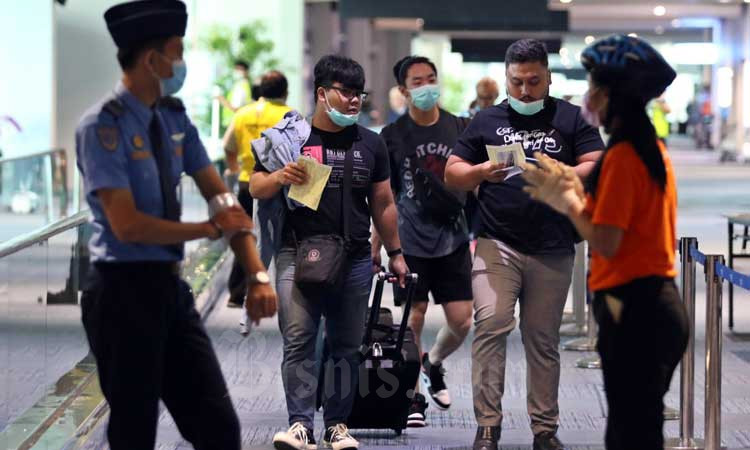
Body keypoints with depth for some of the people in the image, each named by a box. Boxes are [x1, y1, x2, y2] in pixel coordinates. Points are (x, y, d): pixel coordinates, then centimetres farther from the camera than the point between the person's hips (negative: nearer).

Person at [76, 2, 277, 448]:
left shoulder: (175, 118, 8)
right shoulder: (103, 125, -14)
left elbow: (223, 199, 5)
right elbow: (128, 226, -20)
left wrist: (257, 274, -7)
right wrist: (212, 228, -11)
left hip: (172, 288, 7)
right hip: (124, 292, -7)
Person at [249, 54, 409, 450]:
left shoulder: (370, 144, 15)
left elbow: (383, 204, 19)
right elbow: (256, 188, 6)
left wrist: (395, 253, 16)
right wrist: (280, 177, -15)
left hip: (355, 260, 3)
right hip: (299, 255, -3)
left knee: (347, 346, 5)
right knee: (298, 341, -12)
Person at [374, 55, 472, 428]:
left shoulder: (459, 129, 3)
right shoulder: (393, 136, 0)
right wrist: (376, 246, 3)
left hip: (453, 240, 2)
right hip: (411, 243, -1)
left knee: (461, 321, -1)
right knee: (413, 319, 1)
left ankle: (433, 364, 29)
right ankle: (412, 397, 15)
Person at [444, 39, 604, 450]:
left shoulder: (571, 118, 8)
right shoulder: (487, 120, 11)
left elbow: (599, 168, 0)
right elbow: (452, 173, 11)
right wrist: (481, 172, -11)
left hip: (553, 250, 0)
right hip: (496, 244, 0)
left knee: (543, 339, 7)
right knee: (490, 325, -15)